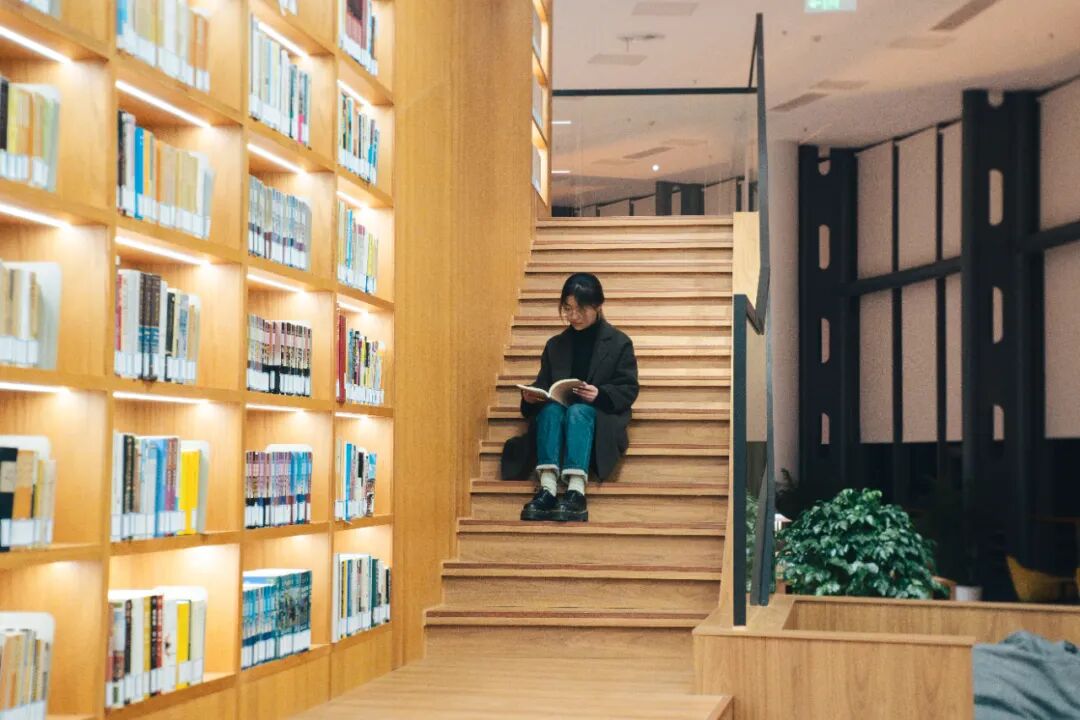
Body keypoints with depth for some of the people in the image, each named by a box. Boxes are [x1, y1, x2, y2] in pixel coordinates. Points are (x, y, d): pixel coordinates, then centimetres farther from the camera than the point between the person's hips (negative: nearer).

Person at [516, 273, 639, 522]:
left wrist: (600, 394, -18)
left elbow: (629, 390, 1)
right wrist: (531, 396, -9)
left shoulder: (619, 343, 8)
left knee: (578, 410, -37)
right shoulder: (556, 345, 20)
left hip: (600, 420, -3)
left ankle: (576, 491, -55)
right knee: (551, 409, -33)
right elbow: (543, 385, 15)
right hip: (558, 413, 3)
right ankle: (548, 489, -51)